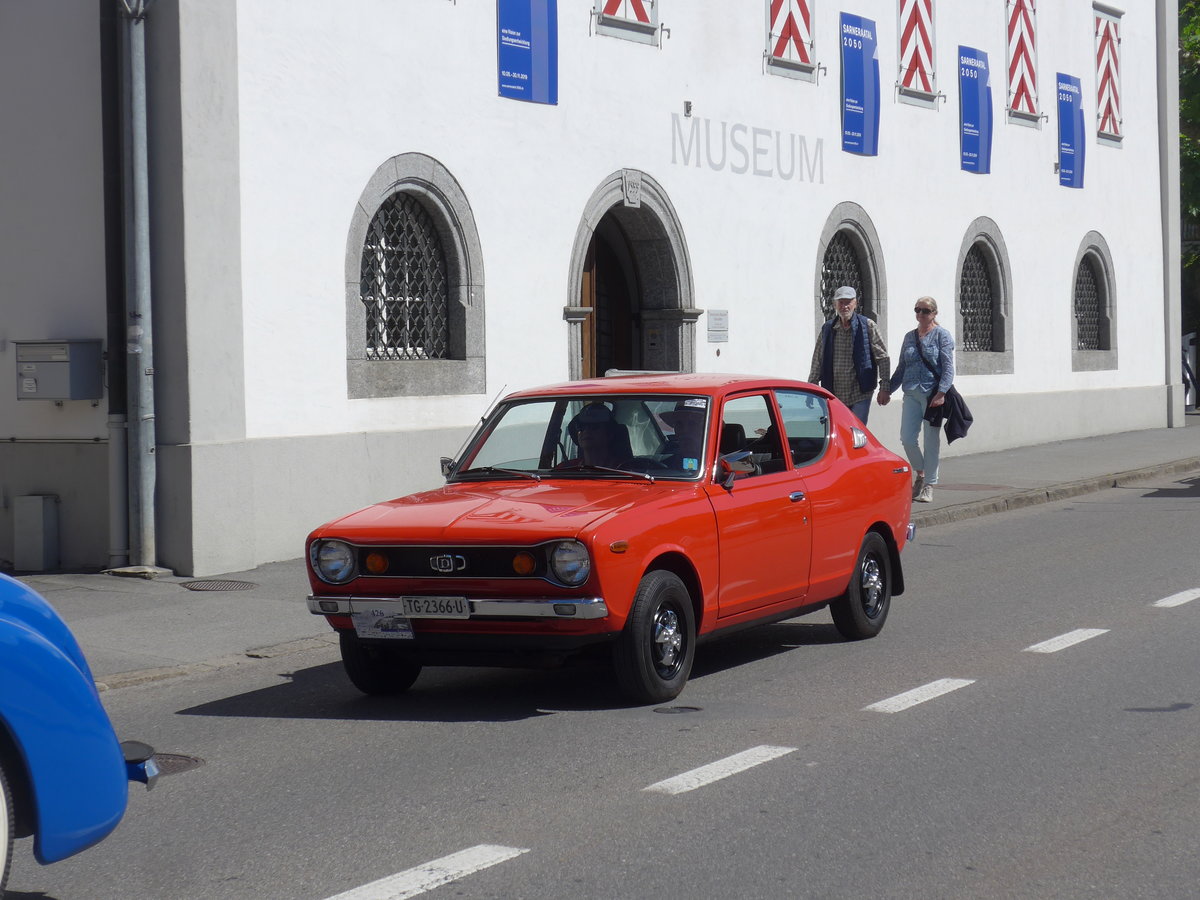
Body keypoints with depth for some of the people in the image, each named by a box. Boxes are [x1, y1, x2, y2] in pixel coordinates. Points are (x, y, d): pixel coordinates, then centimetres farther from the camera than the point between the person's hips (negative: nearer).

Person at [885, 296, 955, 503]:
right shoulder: (910, 337, 15)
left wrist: (941, 393, -19)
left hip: (933, 394, -4)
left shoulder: (942, 335, -1)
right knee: (907, 438, -3)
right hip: (912, 394, 4)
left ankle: (928, 485, 8)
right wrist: (887, 390, 12)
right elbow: (901, 368, 20)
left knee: (931, 440, 0)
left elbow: (948, 368, -8)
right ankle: (920, 473, 21)